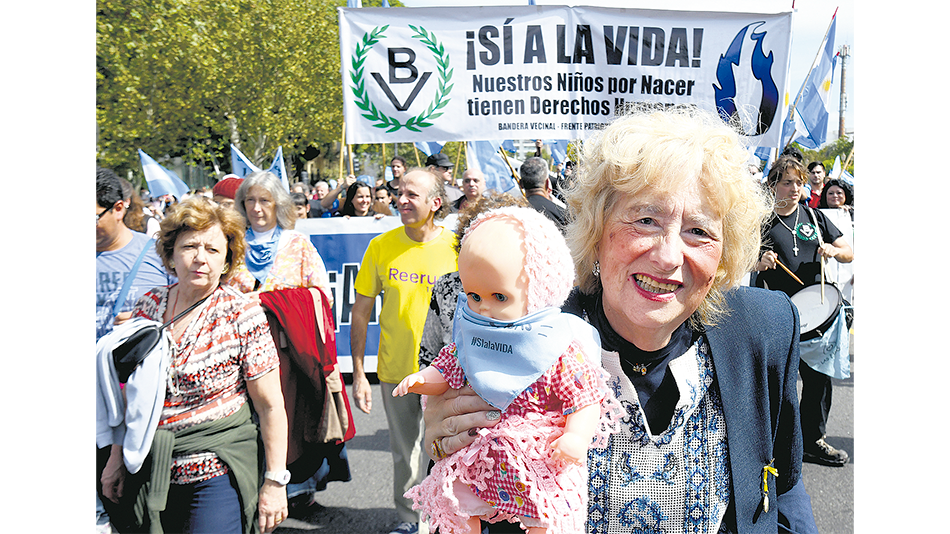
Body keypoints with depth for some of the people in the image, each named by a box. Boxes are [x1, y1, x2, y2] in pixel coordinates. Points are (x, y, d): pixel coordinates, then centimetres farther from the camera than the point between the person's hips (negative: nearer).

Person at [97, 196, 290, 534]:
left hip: (218, 470, -4)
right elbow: (128, 389, 11)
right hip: (151, 469, 5)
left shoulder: (242, 315, -12)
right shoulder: (148, 306, 1)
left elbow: (270, 405, -11)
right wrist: (117, 457, 12)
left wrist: (275, 481, -11)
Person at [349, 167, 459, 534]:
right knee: (405, 455, 15)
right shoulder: (381, 246, -4)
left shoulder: (456, 247, -8)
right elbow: (361, 312, 1)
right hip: (396, 370, 1)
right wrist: (358, 373, -2)